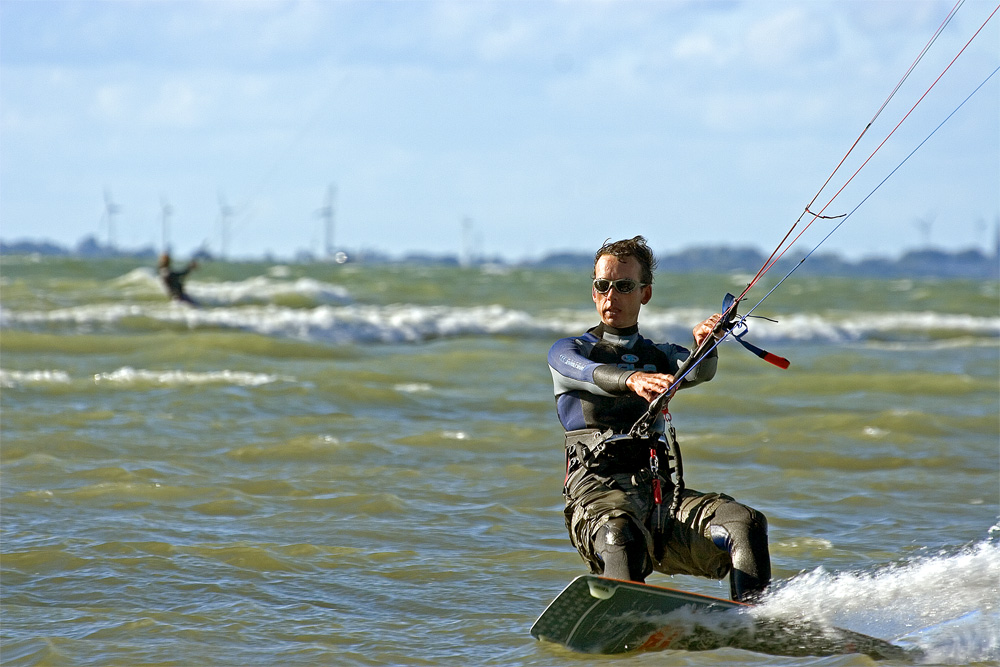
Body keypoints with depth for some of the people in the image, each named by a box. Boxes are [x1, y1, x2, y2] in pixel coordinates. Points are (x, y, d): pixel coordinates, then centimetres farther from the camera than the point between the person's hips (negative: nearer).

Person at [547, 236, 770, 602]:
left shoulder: (659, 356, 26)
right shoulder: (568, 352, 15)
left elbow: (697, 371, 0)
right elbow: (592, 374, -12)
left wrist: (703, 344, -25)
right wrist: (634, 380, -35)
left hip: (660, 491, 4)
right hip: (599, 490, -4)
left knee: (746, 523, -23)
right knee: (621, 536, -39)